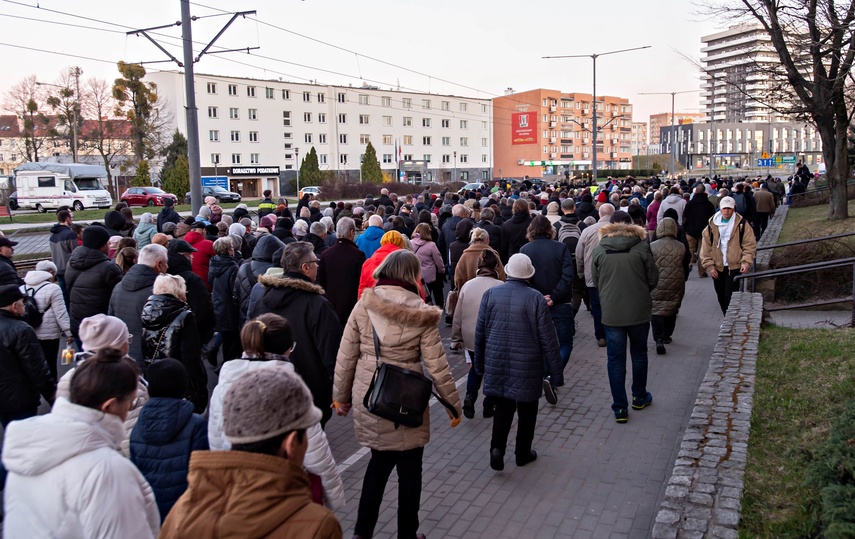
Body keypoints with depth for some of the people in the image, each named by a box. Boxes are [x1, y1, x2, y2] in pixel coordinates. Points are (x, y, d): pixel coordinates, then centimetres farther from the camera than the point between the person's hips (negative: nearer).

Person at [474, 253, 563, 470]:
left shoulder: (491, 294, -3)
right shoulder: (536, 299, -12)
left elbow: (480, 332, 4)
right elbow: (548, 339, -10)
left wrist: (479, 363, 17)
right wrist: (556, 373, -1)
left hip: (496, 364, 2)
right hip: (527, 366, -2)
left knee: (503, 407, 15)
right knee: (527, 410, 15)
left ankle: (497, 447, -2)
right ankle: (523, 453, 26)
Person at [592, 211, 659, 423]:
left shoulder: (599, 250, -4)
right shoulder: (641, 247, -7)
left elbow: (595, 282, 3)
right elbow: (653, 280, -2)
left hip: (611, 312, 0)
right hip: (639, 310, 0)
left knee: (616, 359, 8)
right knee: (639, 354, 20)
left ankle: (620, 408, 9)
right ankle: (639, 397, 35)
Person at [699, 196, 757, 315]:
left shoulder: (742, 224, -2)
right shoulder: (712, 225, 4)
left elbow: (750, 245, -3)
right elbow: (706, 248, 5)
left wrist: (746, 262, -14)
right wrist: (709, 266, -2)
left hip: (735, 268, -4)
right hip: (717, 268, 4)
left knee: (730, 298, -10)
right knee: (721, 298, 12)